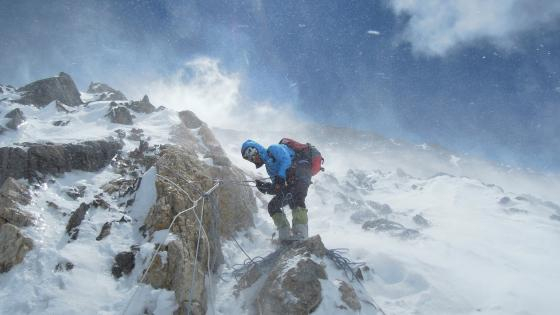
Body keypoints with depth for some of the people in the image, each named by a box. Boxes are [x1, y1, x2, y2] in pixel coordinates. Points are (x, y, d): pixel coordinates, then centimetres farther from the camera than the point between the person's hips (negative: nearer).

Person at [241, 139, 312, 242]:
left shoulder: (273, 149, 6)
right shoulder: (268, 167, 27)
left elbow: (286, 161, -13)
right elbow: (277, 187, 19)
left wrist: (280, 177, -24)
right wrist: (265, 187, 2)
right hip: (291, 182, 9)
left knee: (296, 199, -33)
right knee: (273, 205, 4)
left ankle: (300, 233, -39)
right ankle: (285, 235, -5)